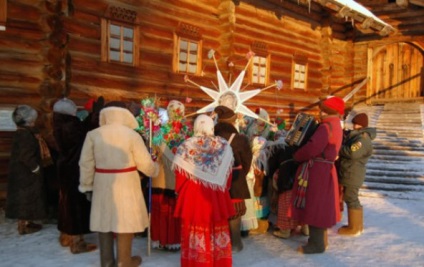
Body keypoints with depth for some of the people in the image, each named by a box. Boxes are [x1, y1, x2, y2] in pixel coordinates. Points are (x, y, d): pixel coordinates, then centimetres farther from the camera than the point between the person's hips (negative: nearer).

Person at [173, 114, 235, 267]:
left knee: (196, 230, 9)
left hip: (193, 196, -2)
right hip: (217, 196, 2)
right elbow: (228, 172, 4)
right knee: (217, 229, 15)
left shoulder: (186, 146, -9)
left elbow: (180, 174, -5)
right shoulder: (224, 146, -2)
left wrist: (179, 191, 11)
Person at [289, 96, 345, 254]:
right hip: (323, 169, 10)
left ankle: (317, 244, 6)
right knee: (318, 207, 18)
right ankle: (320, 240, 29)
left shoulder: (326, 126, -18)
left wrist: (296, 156, -8)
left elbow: (312, 147, -25)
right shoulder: (335, 126, 16)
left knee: (314, 207, -3)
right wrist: (300, 155, 5)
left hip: (317, 171, -10)